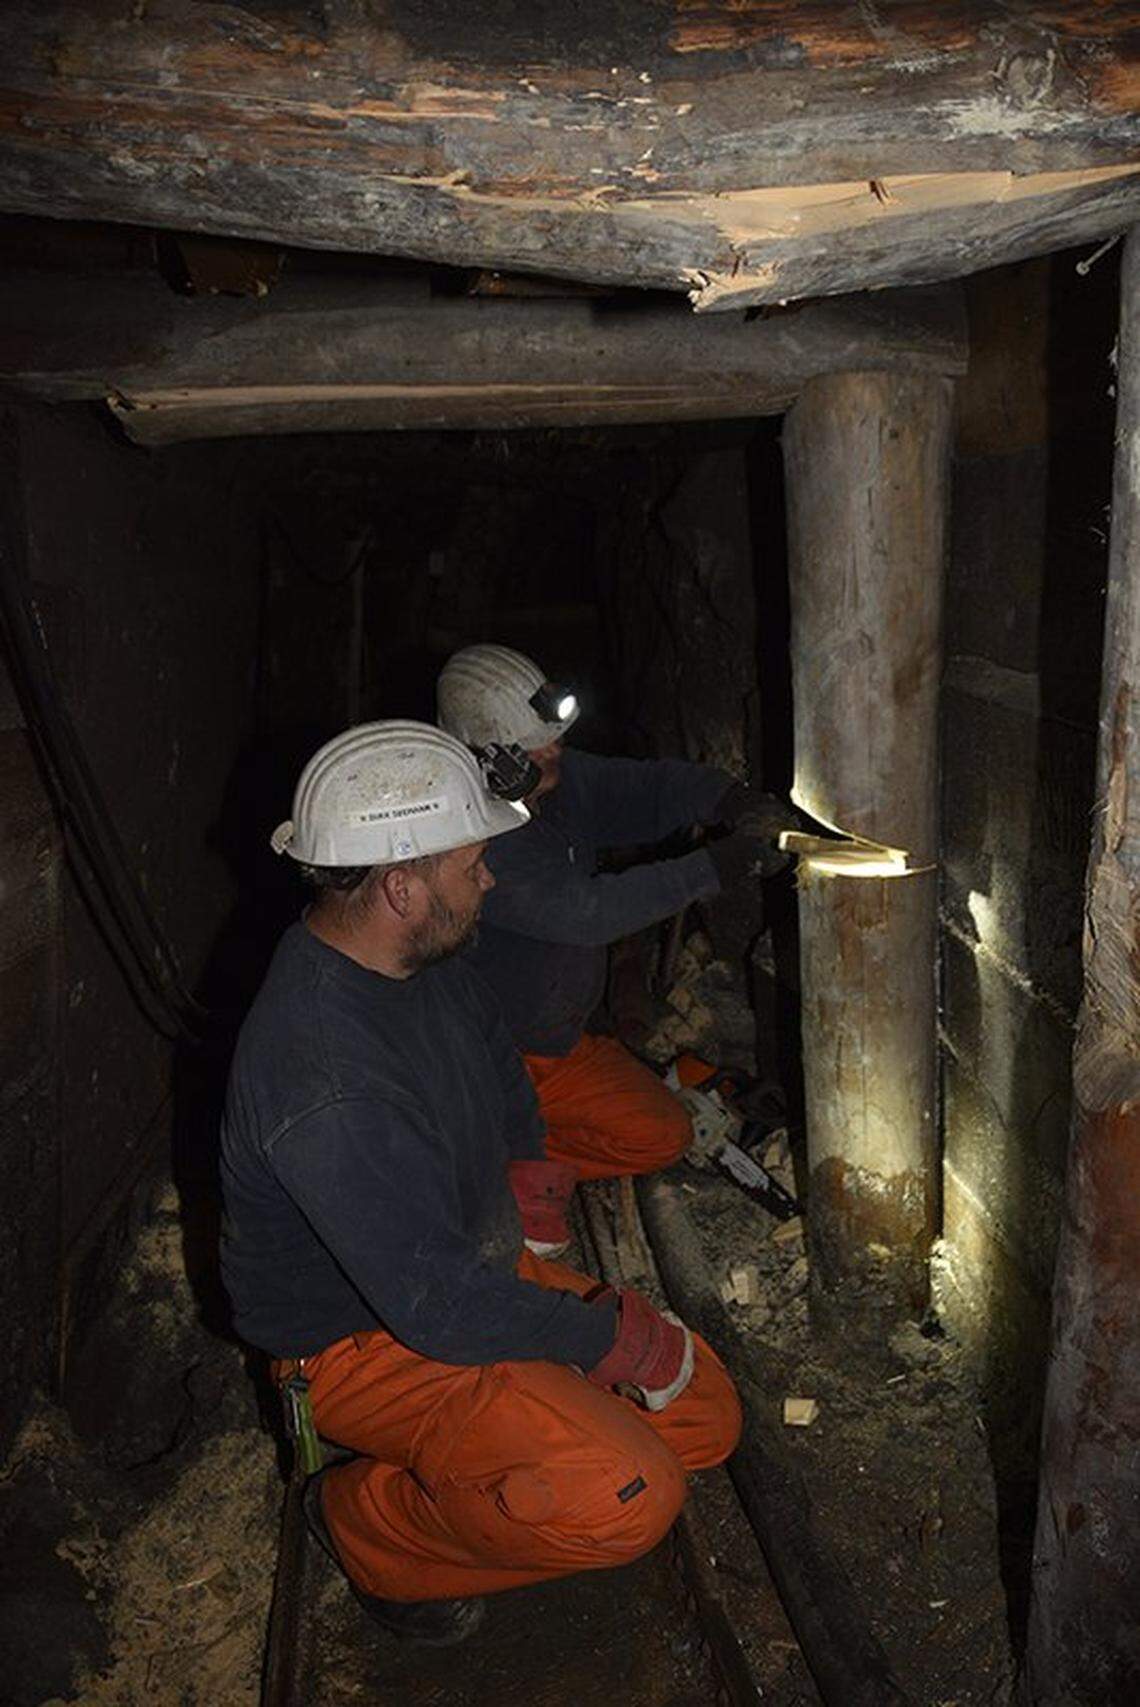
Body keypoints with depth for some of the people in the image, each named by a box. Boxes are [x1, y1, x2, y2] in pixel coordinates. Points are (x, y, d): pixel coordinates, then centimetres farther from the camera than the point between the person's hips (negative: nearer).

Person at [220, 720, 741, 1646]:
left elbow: (492, 1043, 19)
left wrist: (531, 1169, 9)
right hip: (364, 1341, -8)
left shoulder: (420, 956, -6)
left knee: (707, 1419, 5)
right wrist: (622, 1337, -17)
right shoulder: (326, 1089, -35)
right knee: (629, 1496, -25)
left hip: (471, 1259, 8)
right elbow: (443, 1311, -31)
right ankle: (373, 1525, 1)